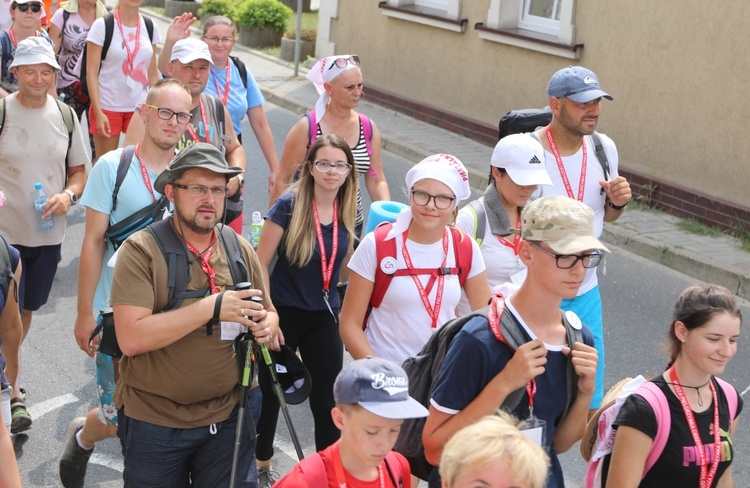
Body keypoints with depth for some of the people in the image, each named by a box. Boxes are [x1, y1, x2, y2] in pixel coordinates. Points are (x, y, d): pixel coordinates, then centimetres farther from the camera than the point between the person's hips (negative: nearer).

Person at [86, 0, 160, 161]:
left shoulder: (150, 27, 5)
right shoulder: (102, 26, -6)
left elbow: (153, 74, 11)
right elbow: (91, 73, -8)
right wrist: (98, 112, -14)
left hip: (140, 108, 3)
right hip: (107, 107, -3)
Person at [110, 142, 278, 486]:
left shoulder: (240, 249, 3)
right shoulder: (141, 250, -12)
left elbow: (268, 312, 15)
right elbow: (131, 339, -22)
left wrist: (266, 325, -9)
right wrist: (211, 308, -27)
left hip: (230, 416, 4)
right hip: (154, 421, -4)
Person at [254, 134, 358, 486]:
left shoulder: (346, 213, -2)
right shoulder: (289, 205, -15)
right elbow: (261, 263, -12)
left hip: (324, 318, 3)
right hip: (284, 313, -3)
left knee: (328, 399, 5)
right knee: (270, 394, 11)